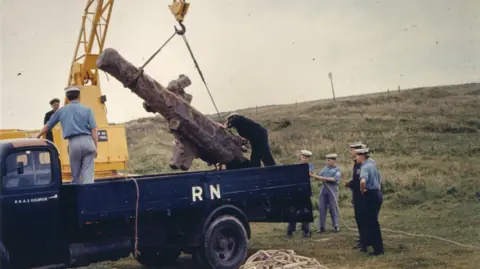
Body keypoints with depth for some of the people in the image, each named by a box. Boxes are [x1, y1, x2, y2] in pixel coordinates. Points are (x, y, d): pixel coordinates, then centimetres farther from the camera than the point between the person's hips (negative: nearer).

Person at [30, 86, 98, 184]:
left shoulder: (61, 111, 17)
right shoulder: (87, 110, 10)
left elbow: (48, 125, 28)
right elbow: (94, 129, -1)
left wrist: (38, 135, 45)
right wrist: (96, 147, 1)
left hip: (74, 143, 1)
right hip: (87, 141, -1)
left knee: (76, 175, 13)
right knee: (88, 174, -4)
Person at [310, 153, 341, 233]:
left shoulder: (337, 170, 1)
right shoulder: (325, 168, 15)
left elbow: (335, 179, -13)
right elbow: (319, 176, 11)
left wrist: (324, 178, -18)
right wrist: (313, 175, -9)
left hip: (332, 190, -4)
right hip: (323, 190, 4)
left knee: (333, 208, 0)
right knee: (322, 208, 4)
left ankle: (336, 226, 8)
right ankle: (322, 227, 8)